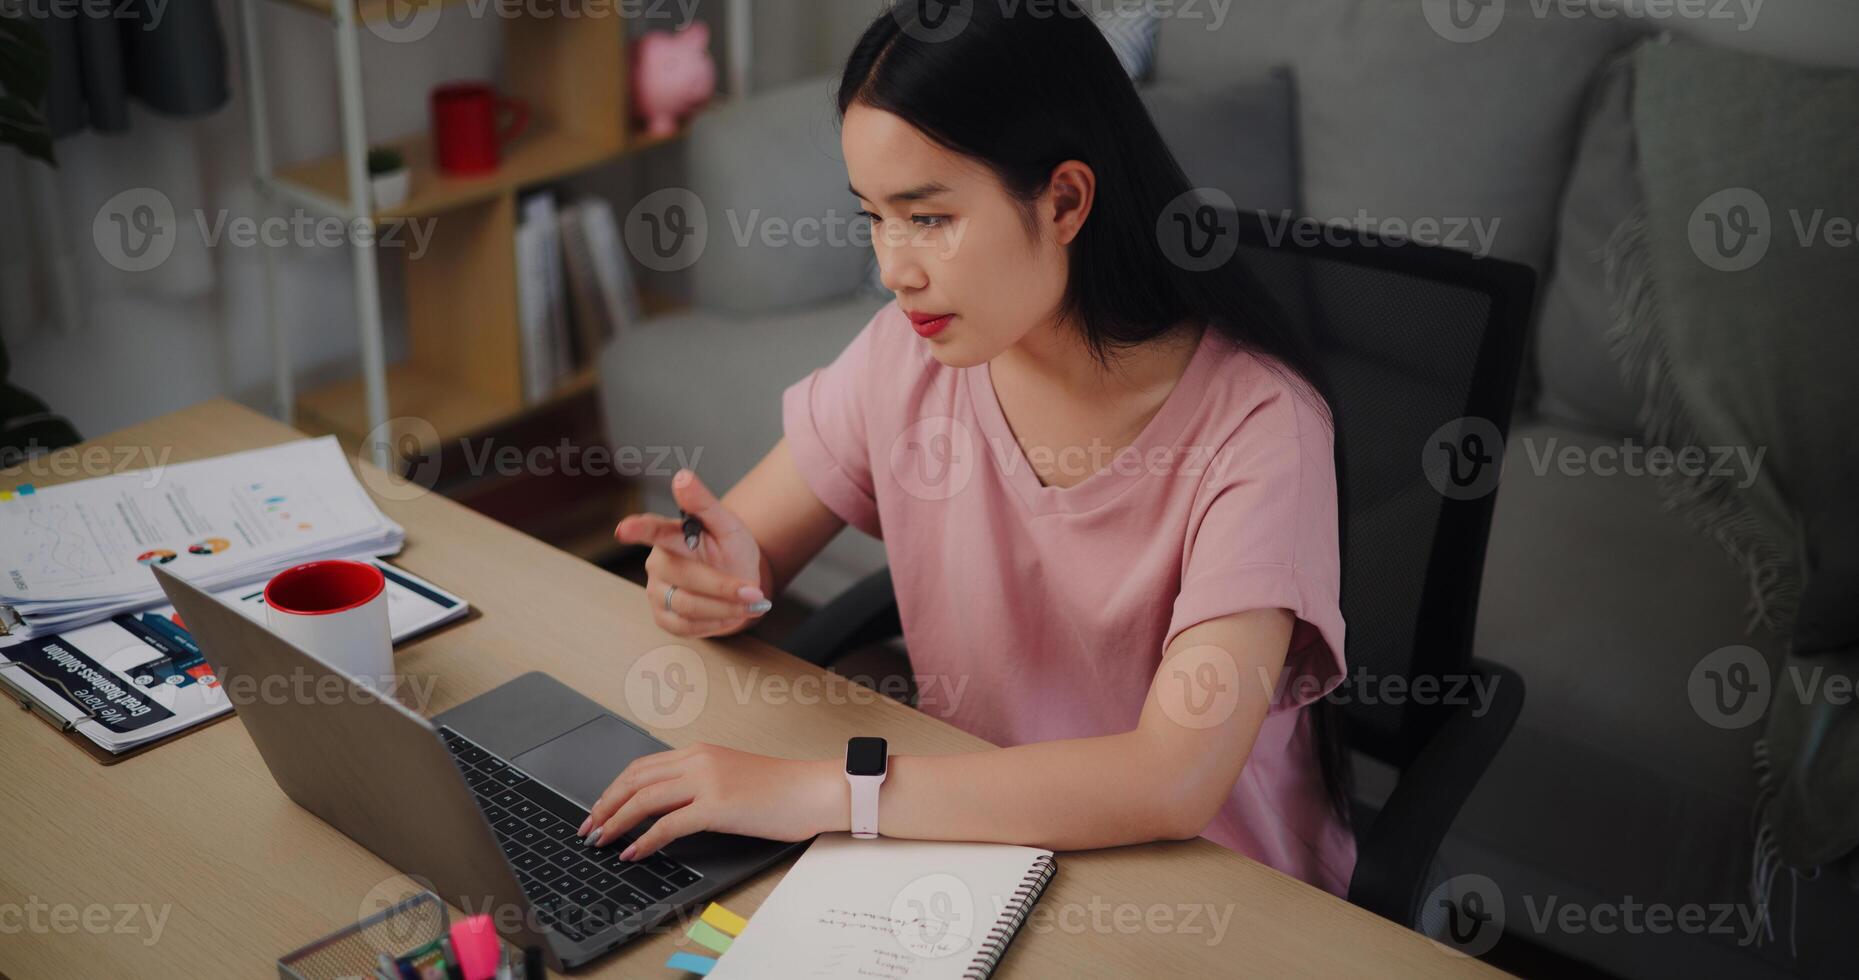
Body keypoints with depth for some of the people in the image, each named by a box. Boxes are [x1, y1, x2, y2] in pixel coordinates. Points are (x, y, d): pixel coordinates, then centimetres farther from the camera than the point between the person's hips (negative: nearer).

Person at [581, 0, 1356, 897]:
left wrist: (818, 791, -34)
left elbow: (1173, 781, -31)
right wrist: (717, 580, -23)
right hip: (970, 841, 5)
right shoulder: (910, 354, -6)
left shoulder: (1256, 425, -22)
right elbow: (749, 550, 2)